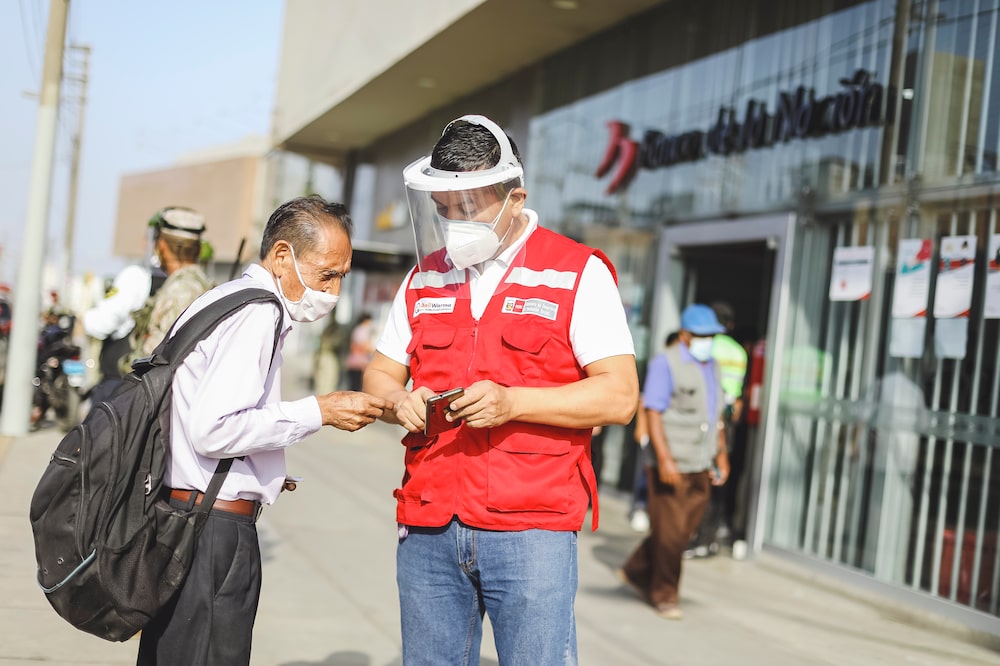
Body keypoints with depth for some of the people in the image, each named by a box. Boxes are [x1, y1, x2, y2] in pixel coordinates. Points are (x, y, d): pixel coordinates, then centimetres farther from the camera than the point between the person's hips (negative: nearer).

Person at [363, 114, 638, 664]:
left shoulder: (578, 273, -1)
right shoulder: (425, 278, 15)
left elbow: (619, 396, -7)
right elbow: (379, 375, 19)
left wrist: (512, 402, -20)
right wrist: (398, 401, -5)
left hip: (531, 533, -4)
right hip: (427, 530, 5)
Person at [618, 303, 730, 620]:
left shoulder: (711, 367, 15)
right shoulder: (666, 364, -8)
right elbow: (653, 413, -15)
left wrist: (721, 455, 18)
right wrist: (664, 459, -21)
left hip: (700, 467, 7)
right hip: (671, 464, -7)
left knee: (682, 531, 9)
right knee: (670, 532, -1)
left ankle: (637, 572, 26)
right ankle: (665, 595, 14)